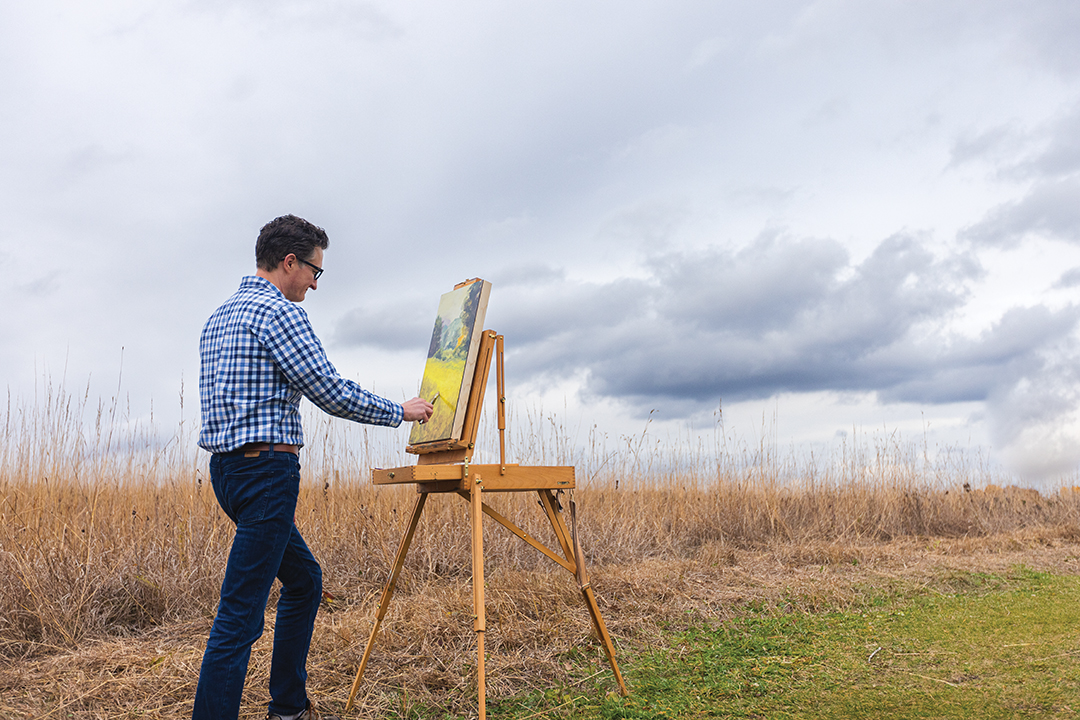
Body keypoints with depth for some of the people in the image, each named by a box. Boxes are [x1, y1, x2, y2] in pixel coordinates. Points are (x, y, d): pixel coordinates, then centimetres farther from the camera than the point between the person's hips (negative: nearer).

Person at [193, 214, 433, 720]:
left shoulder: (220, 316, 19)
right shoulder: (278, 312, -11)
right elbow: (332, 394, -12)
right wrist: (400, 412, 0)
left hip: (229, 468, 10)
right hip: (267, 468, -10)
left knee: (304, 580, 20)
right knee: (240, 611, -9)